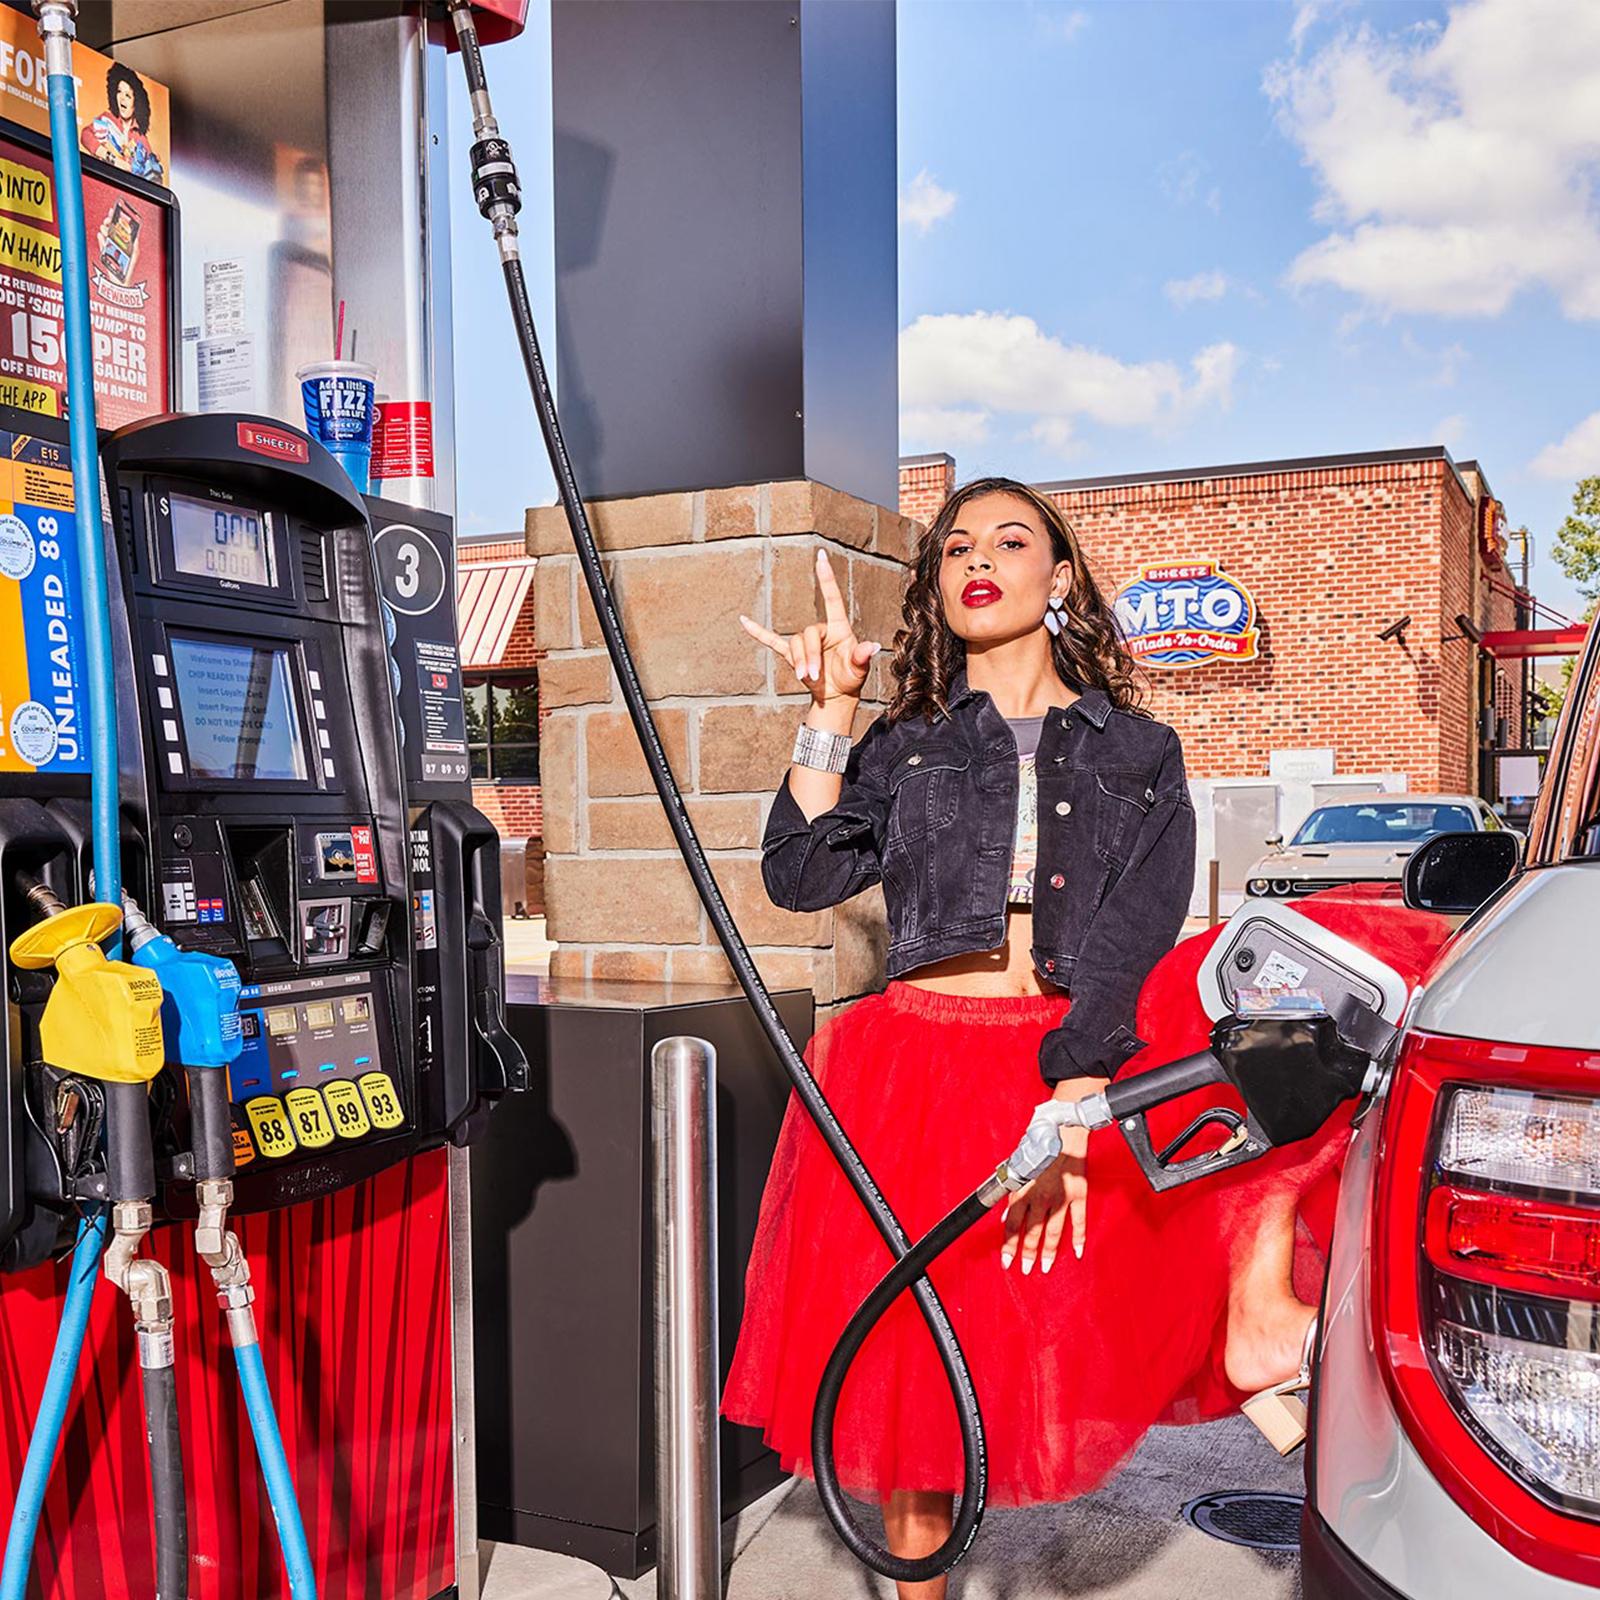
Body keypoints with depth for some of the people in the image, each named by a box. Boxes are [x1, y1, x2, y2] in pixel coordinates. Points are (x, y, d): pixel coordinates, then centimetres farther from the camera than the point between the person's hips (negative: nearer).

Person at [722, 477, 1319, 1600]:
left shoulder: (1140, 755, 8)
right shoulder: (903, 748, 13)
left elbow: (1134, 942, -7)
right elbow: (802, 876, -1)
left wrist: (1071, 1110, -20)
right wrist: (831, 714, -2)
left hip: (1090, 1062, 0)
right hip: (917, 1067, 1)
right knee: (912, 1361, 3)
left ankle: (1258, 1312, -19)